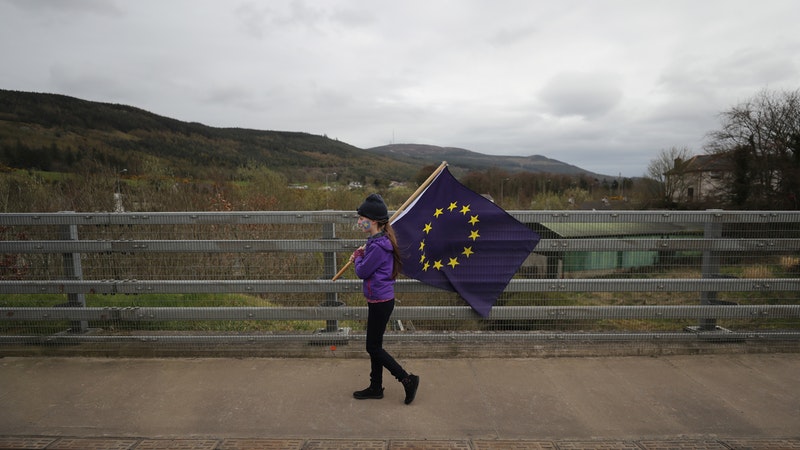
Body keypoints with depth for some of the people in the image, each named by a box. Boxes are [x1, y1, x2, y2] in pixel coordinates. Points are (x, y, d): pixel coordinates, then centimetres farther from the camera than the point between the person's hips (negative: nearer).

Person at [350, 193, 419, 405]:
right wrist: (361, 257, 0)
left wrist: (358, 256, 1)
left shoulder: (378, 246, -23)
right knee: (375, 345, 18)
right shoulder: (378, 240, 8)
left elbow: (362, 272, -17)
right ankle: (376, 387, 31)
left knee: (373, 347, 3)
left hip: (380, 302, -10)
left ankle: (408, 380, 12)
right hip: (378, 300, 10)